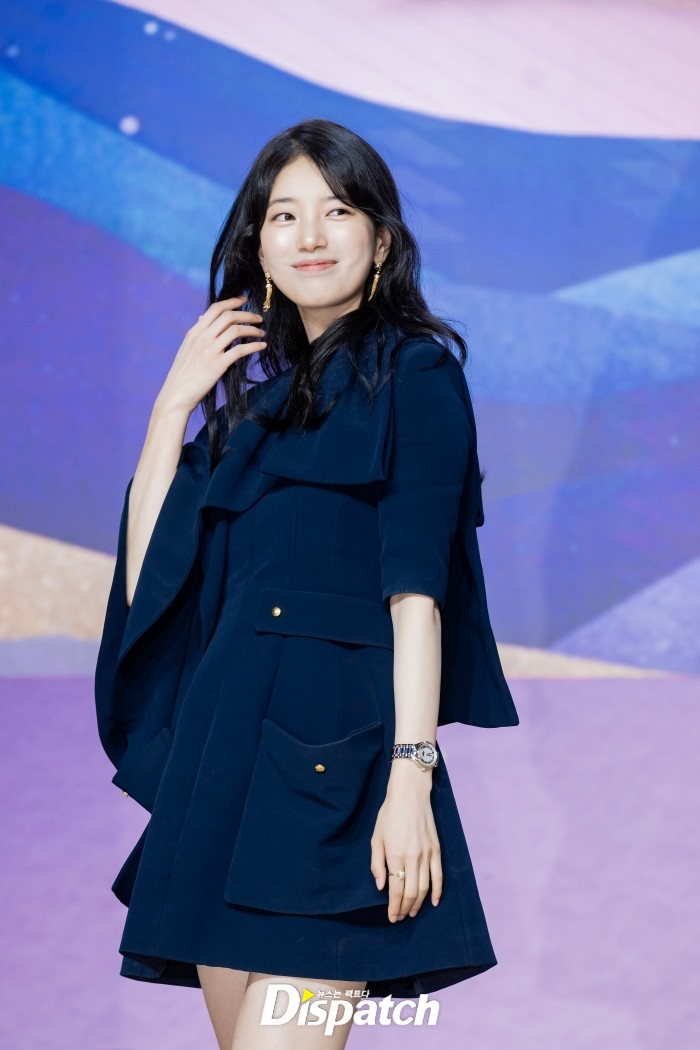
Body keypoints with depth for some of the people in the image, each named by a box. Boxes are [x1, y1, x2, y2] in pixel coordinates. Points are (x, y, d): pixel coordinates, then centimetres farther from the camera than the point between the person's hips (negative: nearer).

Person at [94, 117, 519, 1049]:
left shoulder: (413, 373, 3)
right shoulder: (257, 393, 21)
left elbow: (416, 591, -7)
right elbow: (146, 579, 12)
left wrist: (412, 774, -16)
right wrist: (174, 403, 9)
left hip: (336, 747, -6)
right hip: (221, 747, 6)